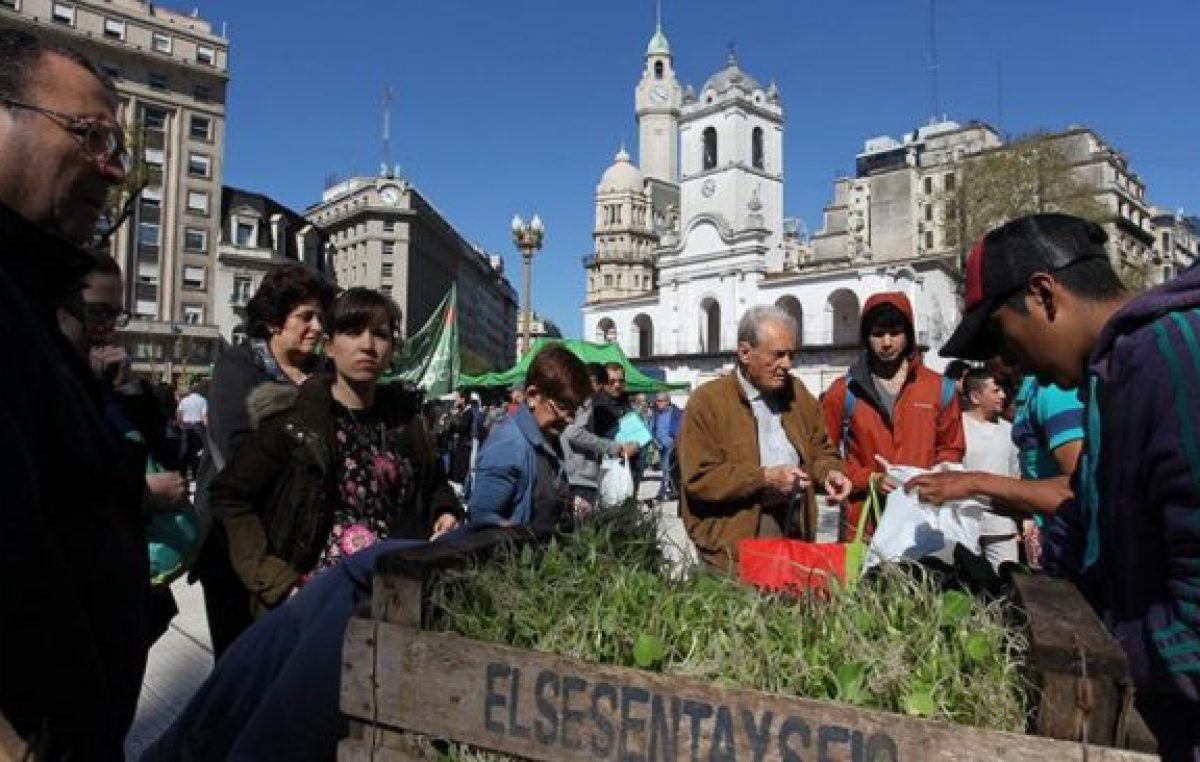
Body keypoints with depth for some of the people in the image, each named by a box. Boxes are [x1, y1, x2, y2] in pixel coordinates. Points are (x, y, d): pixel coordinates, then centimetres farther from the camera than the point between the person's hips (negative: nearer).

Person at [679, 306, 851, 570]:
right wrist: (765, 477, -19)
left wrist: (829, 471, -4)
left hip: (794, 532, 5)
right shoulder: (707, 402, -10)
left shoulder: (796, 391, 10)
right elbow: (699, 479, -14)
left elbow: (819, 449, 19)